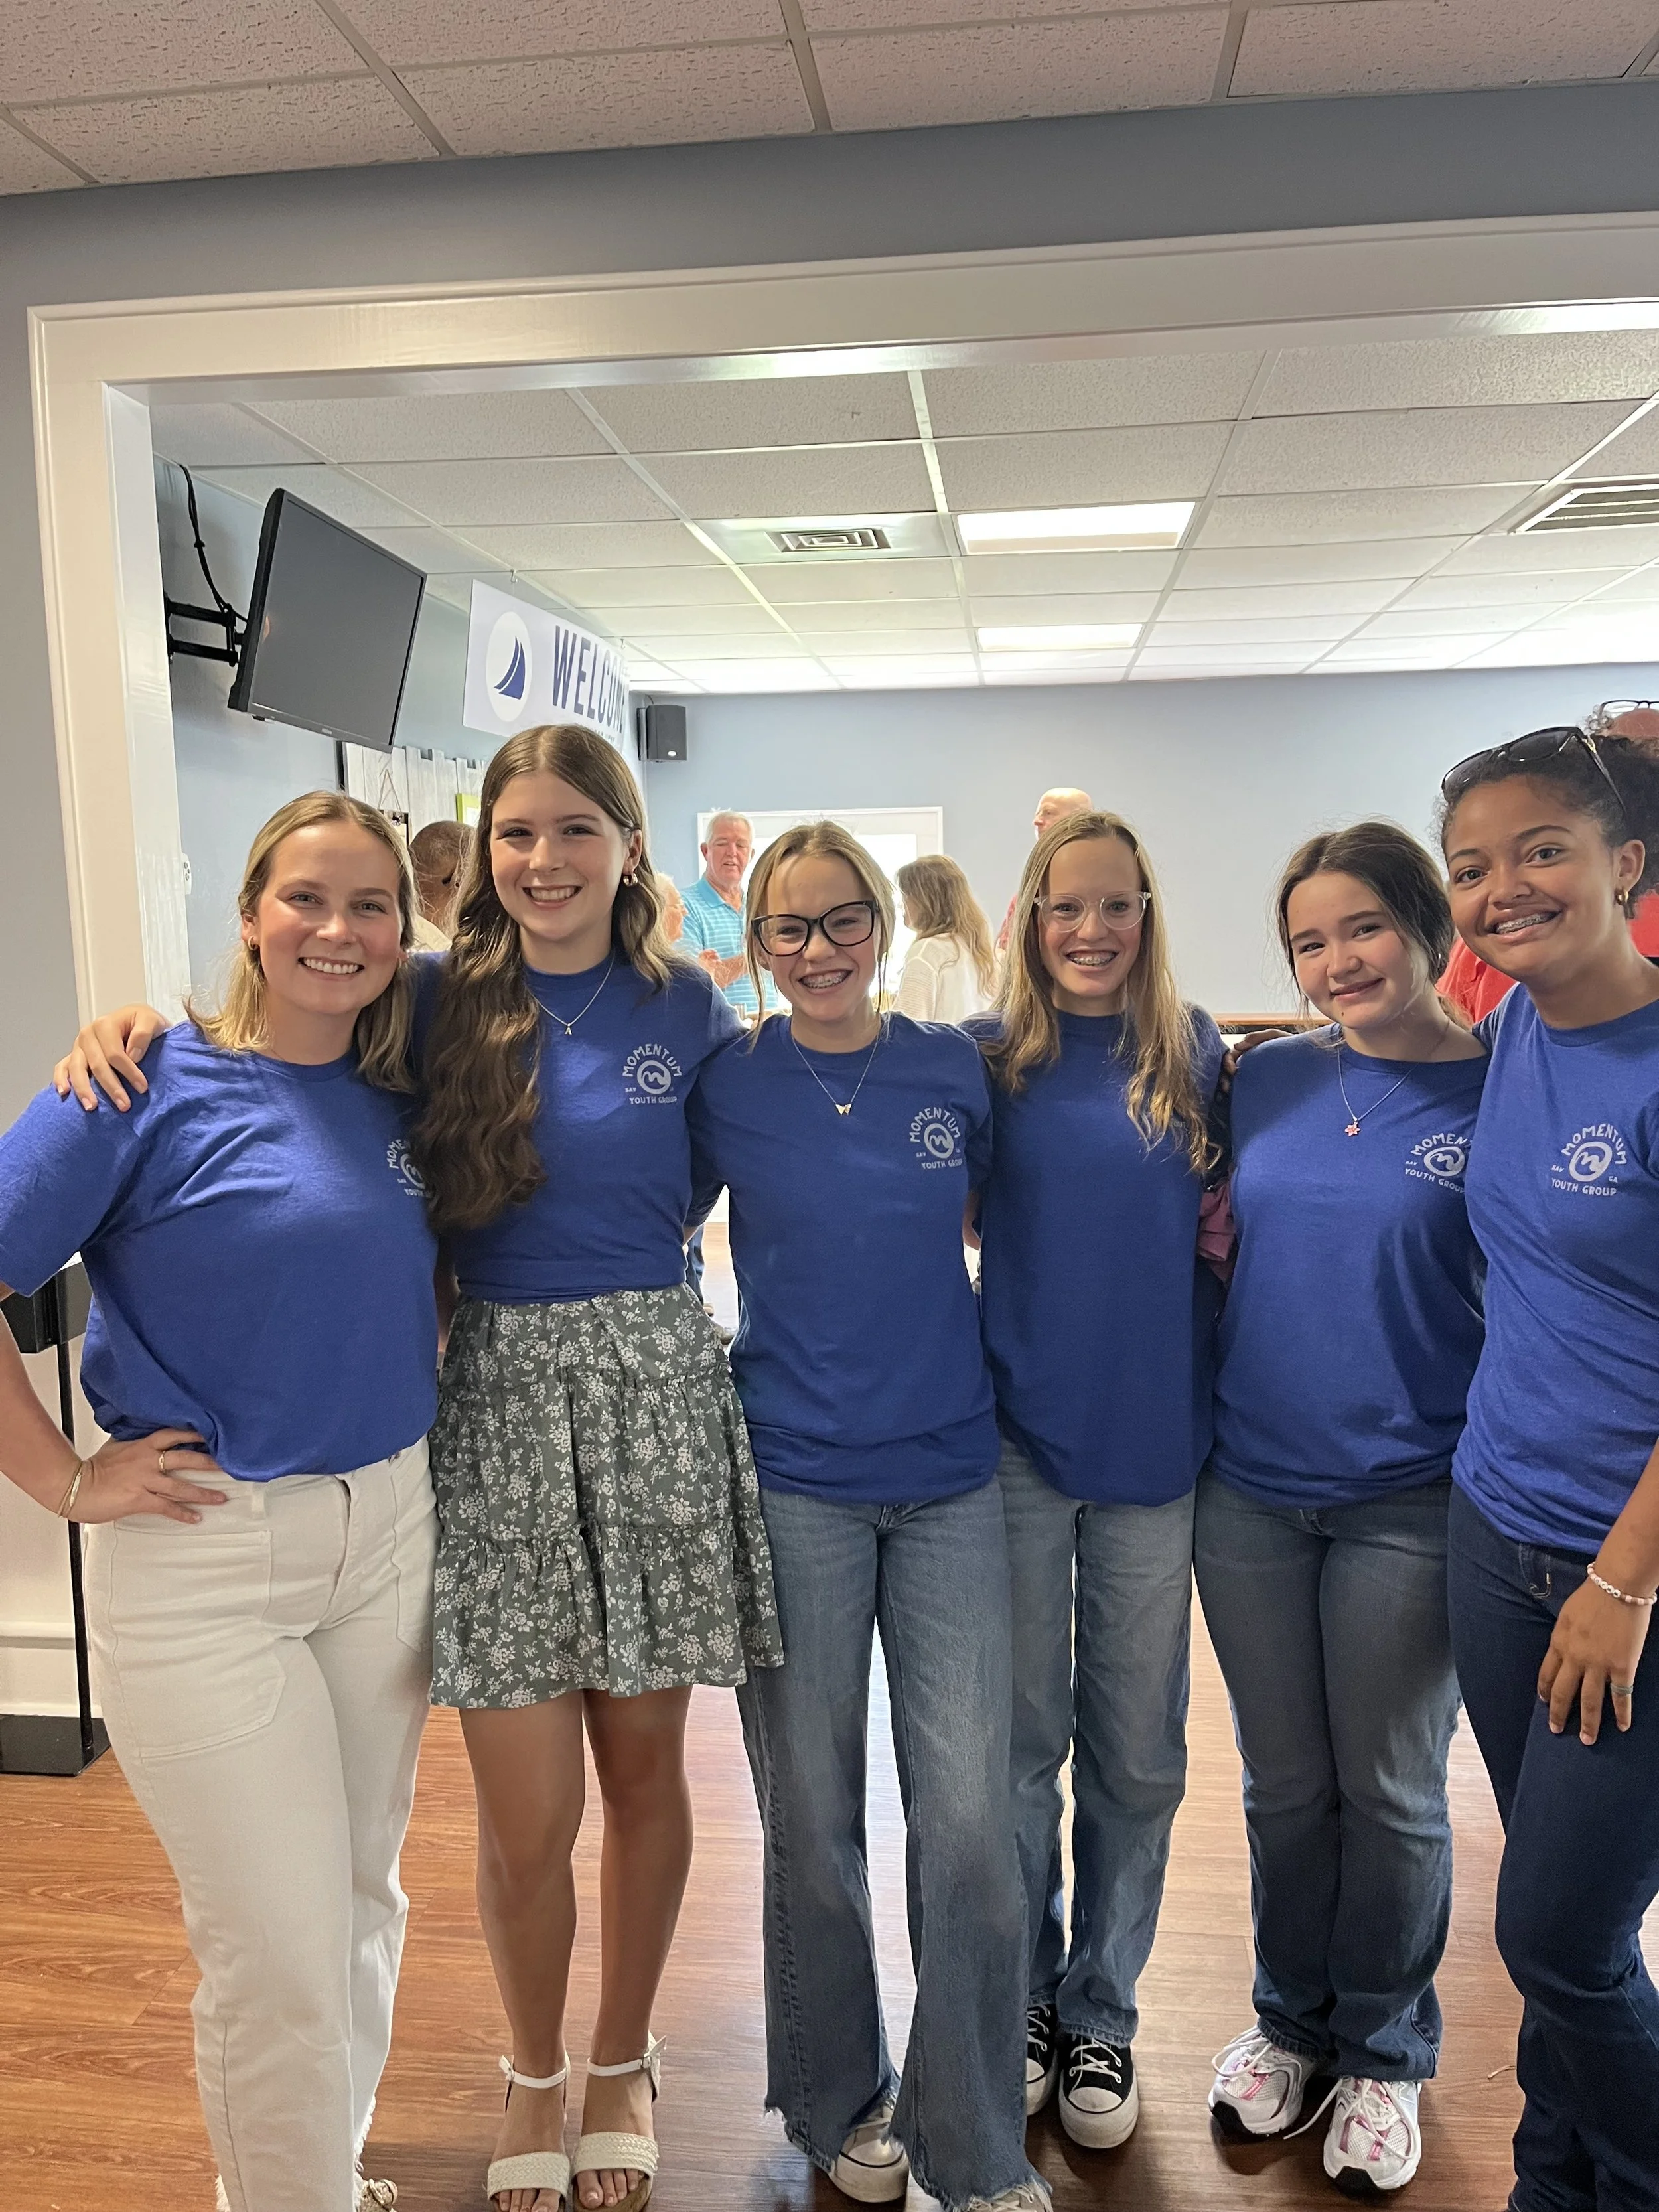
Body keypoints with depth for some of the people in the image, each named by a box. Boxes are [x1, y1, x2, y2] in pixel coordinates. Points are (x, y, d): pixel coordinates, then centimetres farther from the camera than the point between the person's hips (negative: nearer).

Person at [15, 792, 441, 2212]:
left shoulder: (397, 1103, 3)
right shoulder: (155, 1085, -12)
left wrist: (429, 1400, 3)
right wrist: (67, 1479, -13)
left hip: (388, 1536, 6)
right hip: (204, 1558, -5)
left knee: (365, 1902, 20)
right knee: (284, 1960, 2)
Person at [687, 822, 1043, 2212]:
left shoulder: (955, 1069, 1)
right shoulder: (728, 1087, -3)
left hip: (950, 1477, 1)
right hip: (795, 1483, -1)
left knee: (969, 1815, 3)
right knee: (812, 1814, 11)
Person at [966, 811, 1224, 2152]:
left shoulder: (1197, 1057, 2)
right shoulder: (989, 1059, -1)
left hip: (1156, 1435, 1)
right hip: (1017, 1436, -1)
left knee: (1137, 1750, 13)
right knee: (1021, 1737, 12)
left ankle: (1102, 2013, 34)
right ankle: (1019, 1998, 34)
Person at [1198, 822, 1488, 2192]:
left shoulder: (1504, 1096, -8)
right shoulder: (1269, 1078, 2)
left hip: (1408, 1504, -2)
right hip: (1250, 1489, 3)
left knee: (1390, 1789, 14)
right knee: (1284, 1782, 17)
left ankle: (1387, 2050, 38)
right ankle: (1291, 2019, 41)